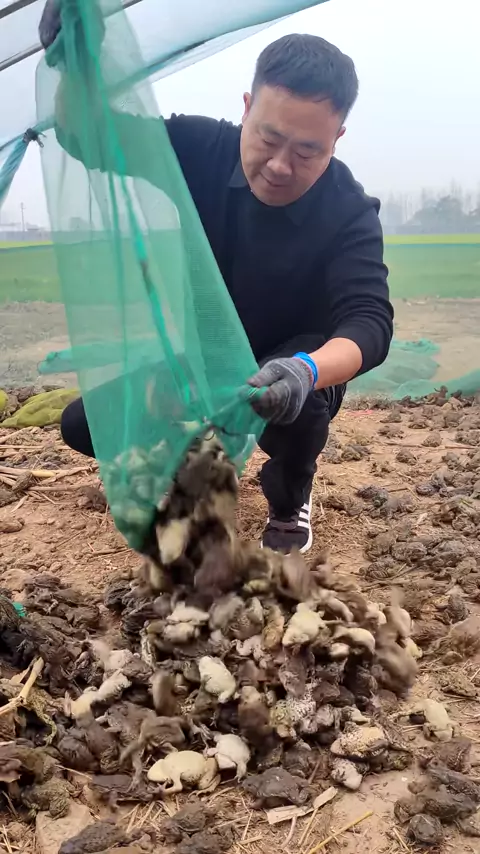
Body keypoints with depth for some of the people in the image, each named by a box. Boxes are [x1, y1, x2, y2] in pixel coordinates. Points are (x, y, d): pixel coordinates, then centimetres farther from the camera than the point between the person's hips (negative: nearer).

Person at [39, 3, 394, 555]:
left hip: (286, 373, -3)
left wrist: (306, 370, -61)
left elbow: (368, 322, -37)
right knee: (84, 425, -10)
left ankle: (289, 501, -3)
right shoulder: (198, 150, -16)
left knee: (298, 400, -39)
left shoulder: (350, 213, -25)